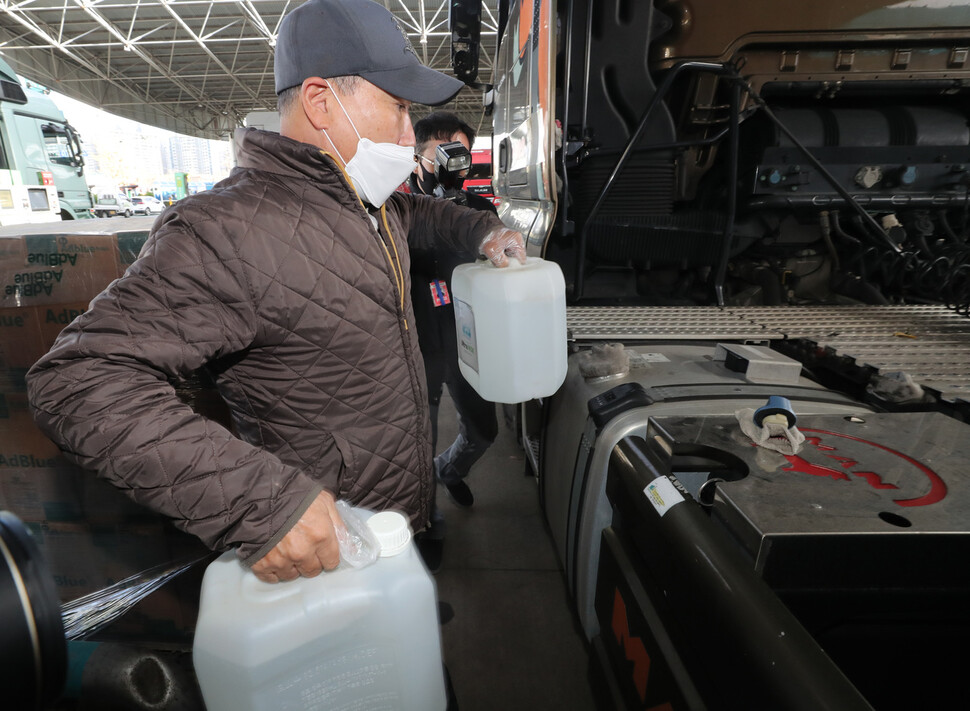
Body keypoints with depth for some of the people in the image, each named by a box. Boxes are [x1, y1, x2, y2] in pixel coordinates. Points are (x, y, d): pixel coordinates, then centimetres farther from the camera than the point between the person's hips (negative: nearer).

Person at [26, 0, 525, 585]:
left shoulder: (371, 202, 3)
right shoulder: (228, 232, -28)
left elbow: (421, 212, 26)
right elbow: (78, 381, -31)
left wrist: (479, 230, 6)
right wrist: (258, 501, -40)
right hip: (324, 547, -8)